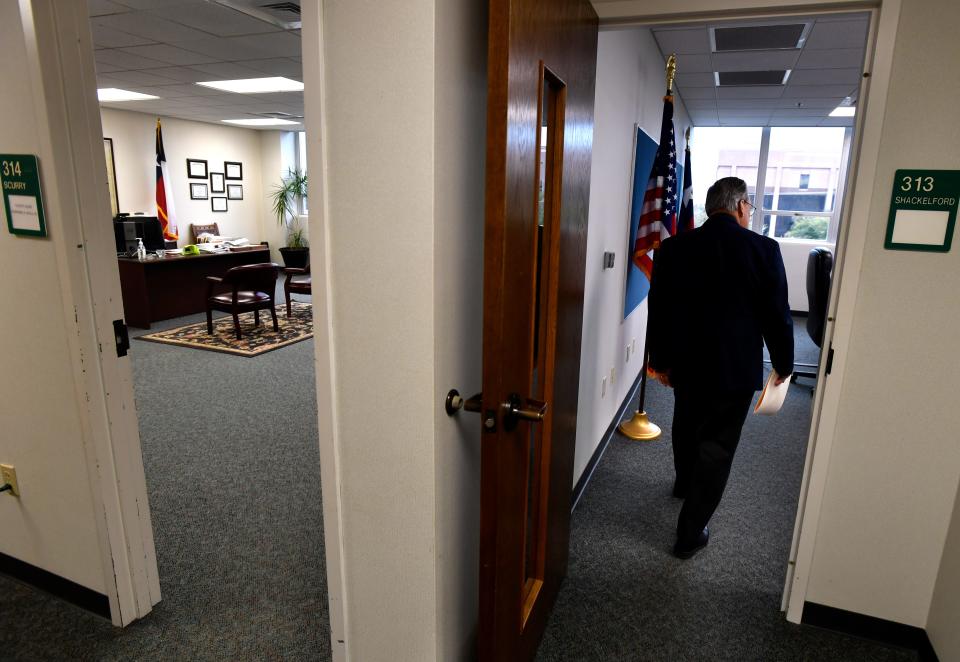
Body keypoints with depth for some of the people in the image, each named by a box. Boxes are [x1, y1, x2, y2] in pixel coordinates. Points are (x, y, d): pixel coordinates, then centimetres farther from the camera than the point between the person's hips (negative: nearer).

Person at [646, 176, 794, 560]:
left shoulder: (675, 247, -4)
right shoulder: (764, 249, -11)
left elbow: (659, 309, 0)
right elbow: (777, 313, -6)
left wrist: (660, 360, 12)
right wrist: (783, 362, 9)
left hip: (686, 362, 4)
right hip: (736, 367, -3)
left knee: (687, 428, 26)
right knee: (717, 446, 6)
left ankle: (685, 484, 52)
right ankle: (690, 533, 12)